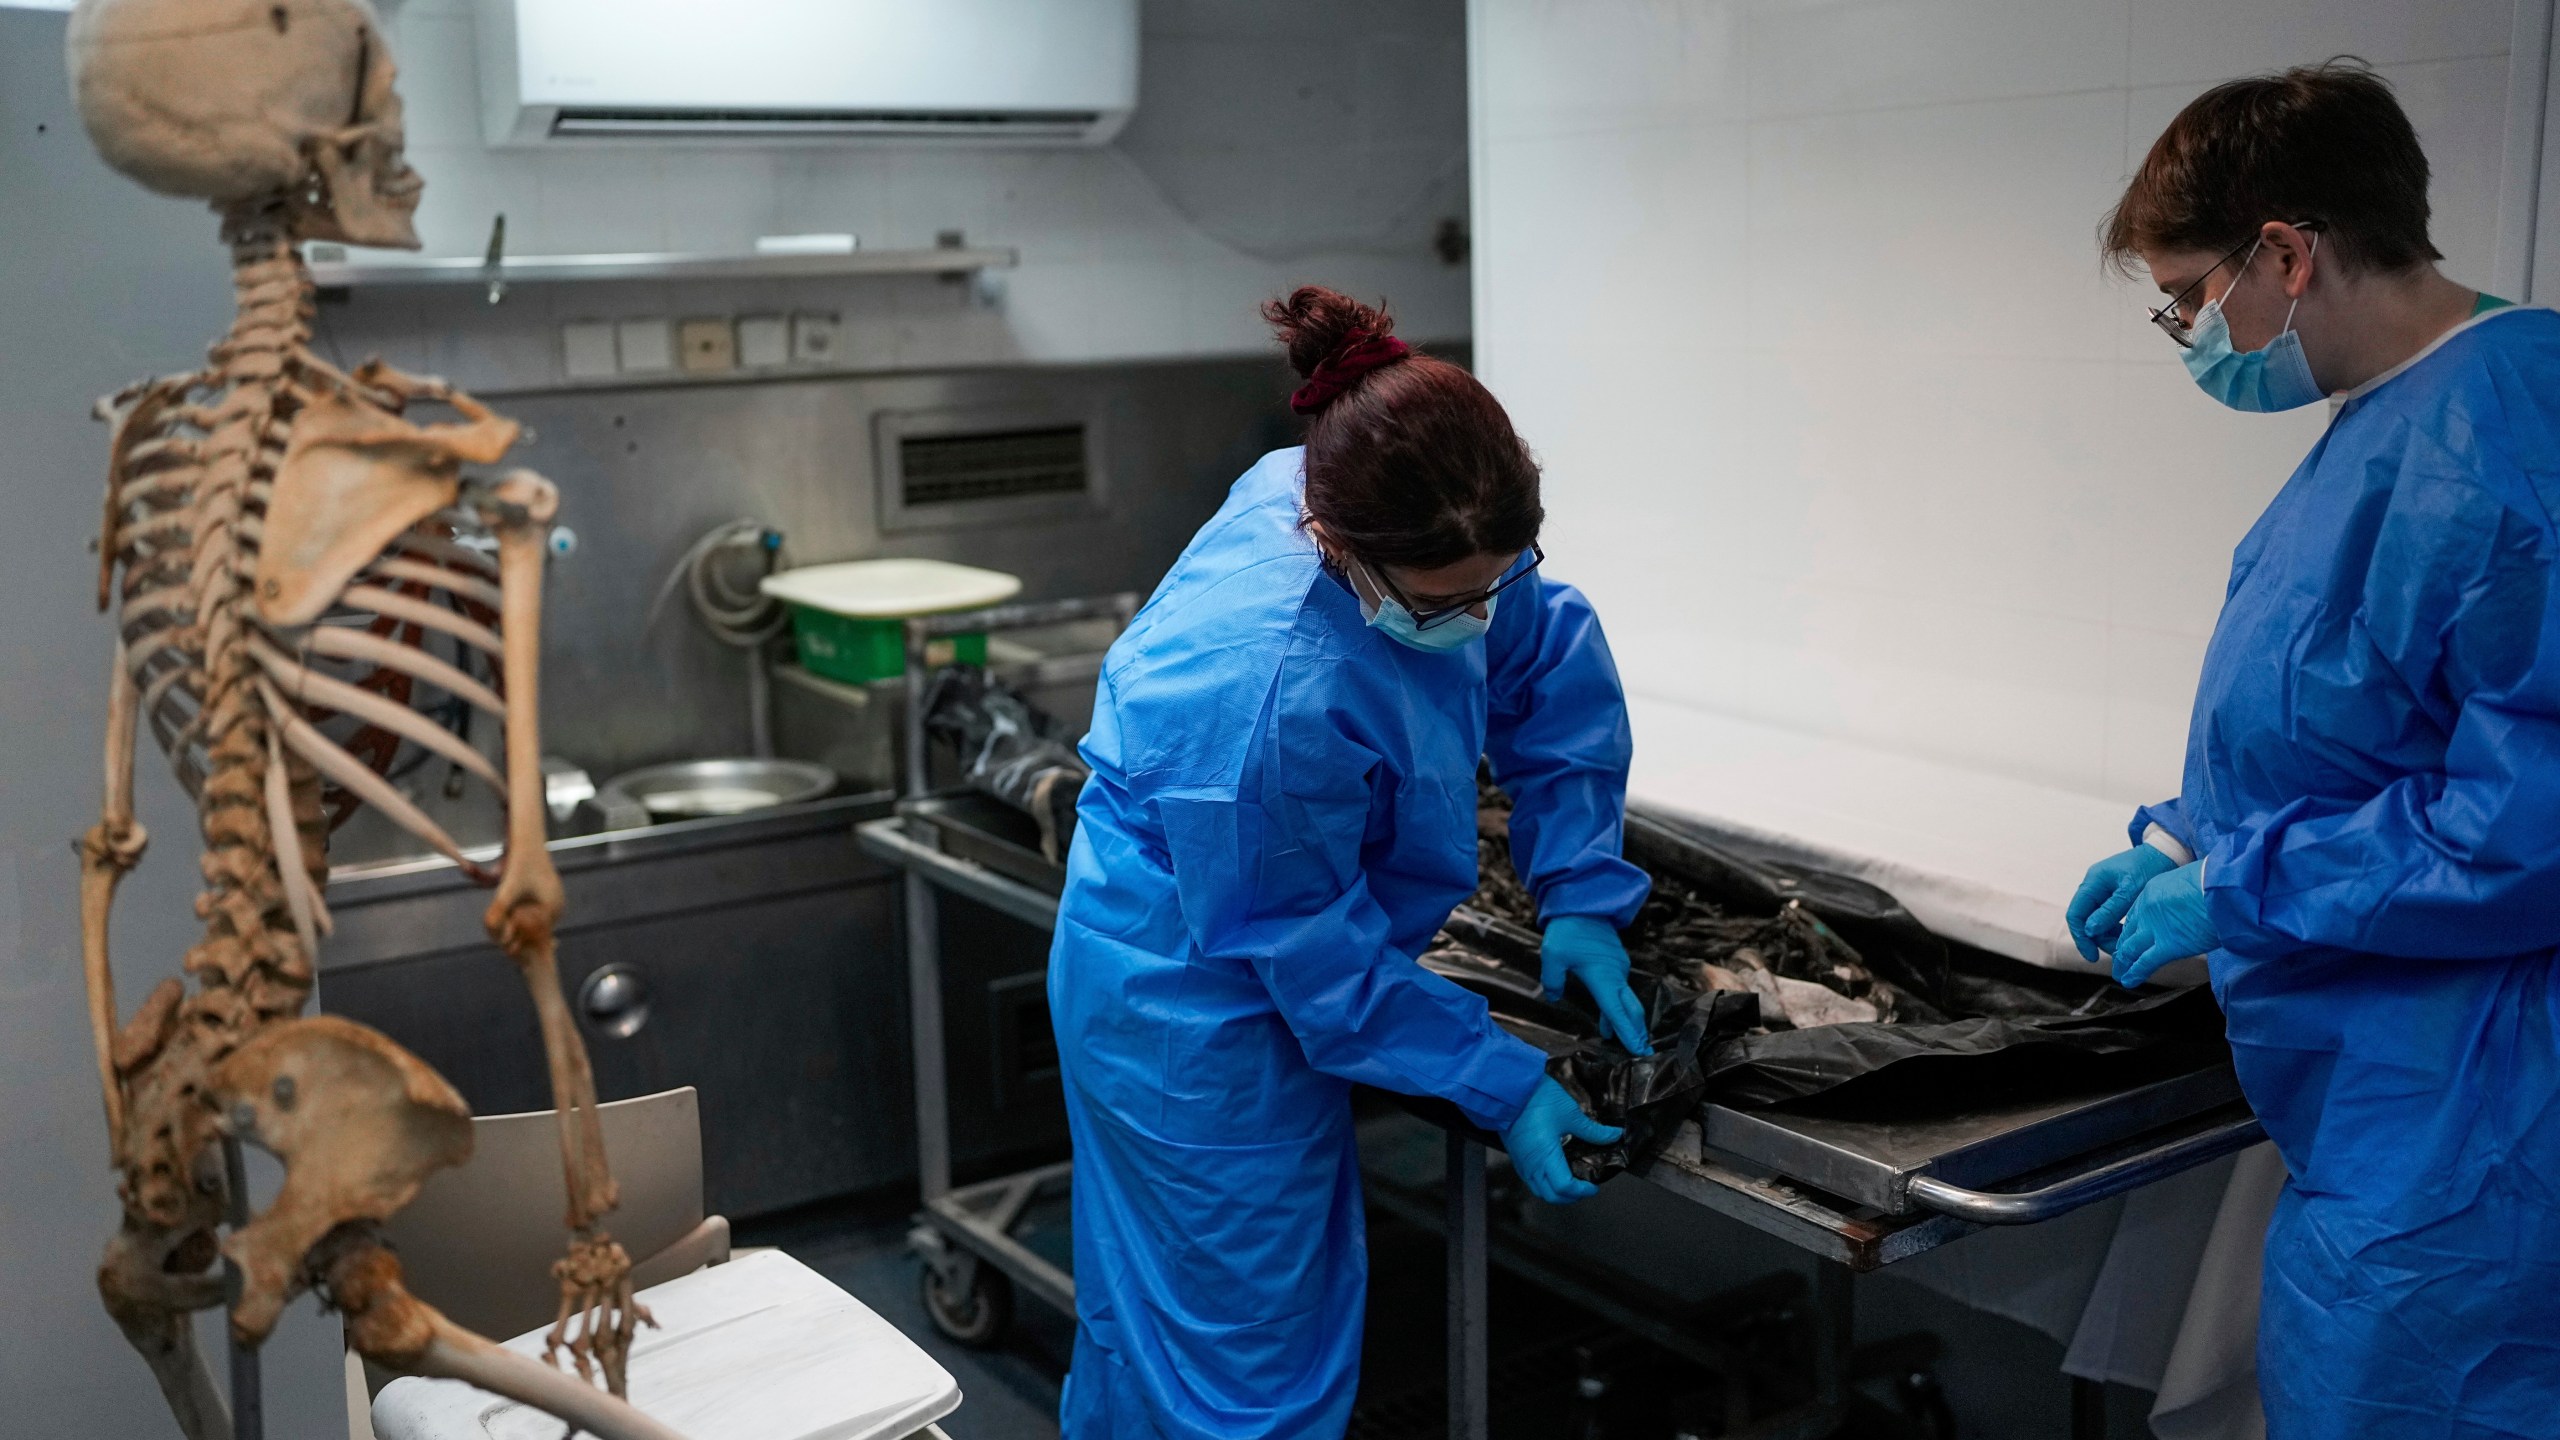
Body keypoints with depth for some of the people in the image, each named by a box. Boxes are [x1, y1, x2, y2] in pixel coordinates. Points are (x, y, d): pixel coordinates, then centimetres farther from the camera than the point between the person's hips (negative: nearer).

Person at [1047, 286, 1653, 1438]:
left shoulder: (1440, 541, -15)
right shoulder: (1271, 700, -38)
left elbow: (1554, 665, 1)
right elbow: (1320, 955, -25)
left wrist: (1581, 897, -4)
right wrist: (1504, 1090, -16)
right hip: (1201, 1020, -8)